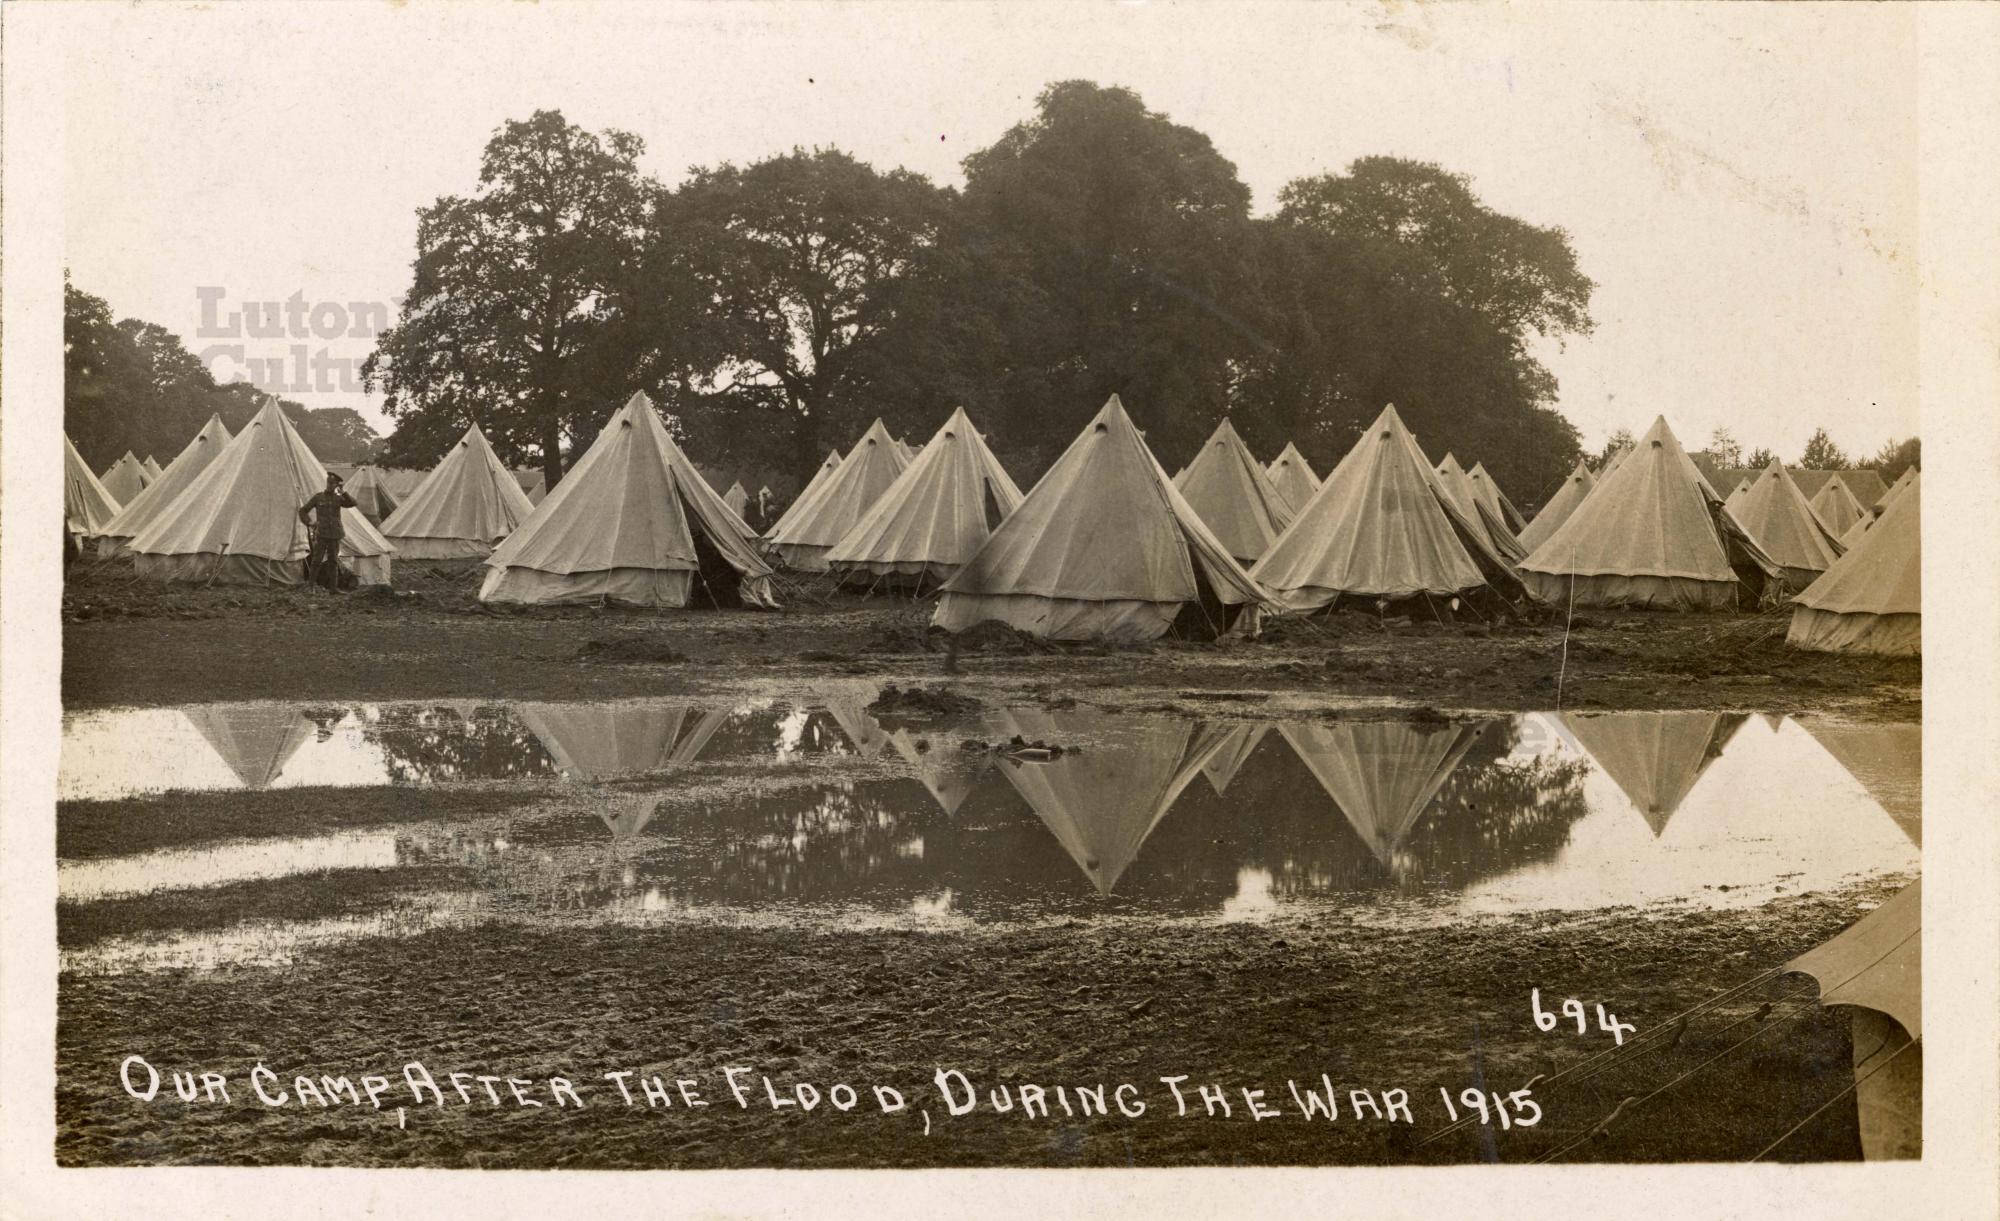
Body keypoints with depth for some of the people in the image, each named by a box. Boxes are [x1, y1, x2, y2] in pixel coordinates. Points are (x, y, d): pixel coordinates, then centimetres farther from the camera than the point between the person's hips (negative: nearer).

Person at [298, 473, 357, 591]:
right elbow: (303, 510, 8)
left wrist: (343, 493, -22)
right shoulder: (318, 498, 1)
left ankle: (333, 587, 12)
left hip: (334, 535, 2)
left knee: (333, 561, 7)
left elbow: (352, 503, -12)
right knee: (317, 560, -5)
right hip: (321, 534, -2)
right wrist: (309, 523, -2)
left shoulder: (338, 499, 6)